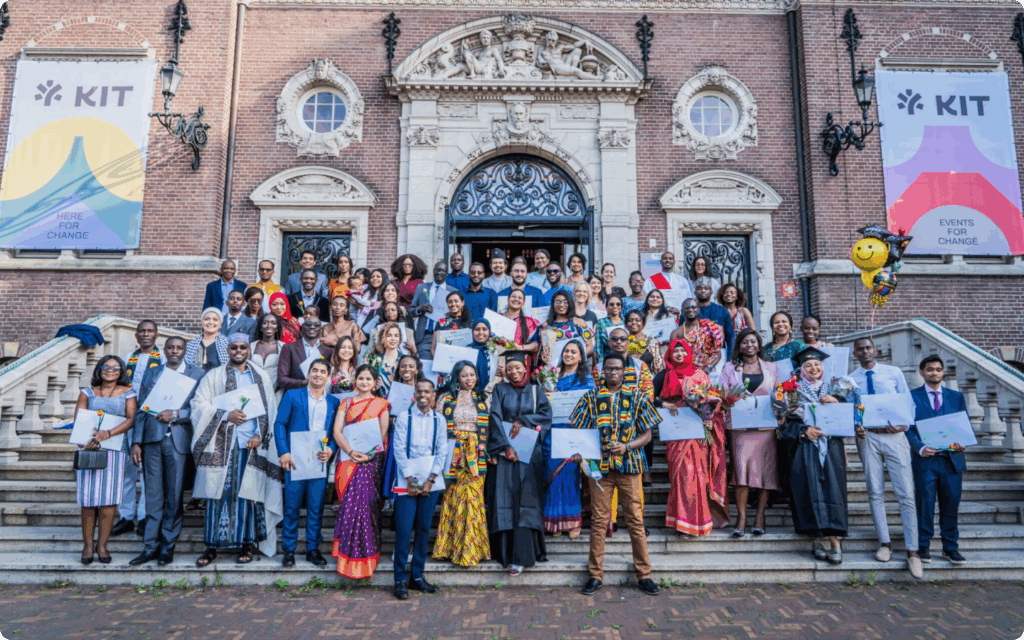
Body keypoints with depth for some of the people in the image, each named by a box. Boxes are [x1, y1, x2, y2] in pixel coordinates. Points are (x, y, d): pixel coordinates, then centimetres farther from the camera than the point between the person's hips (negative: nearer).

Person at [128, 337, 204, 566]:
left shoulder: (197, 374, 4)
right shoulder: (150, 373, 14)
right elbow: (141, 410, 11)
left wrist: (176, 414, -16)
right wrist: (136, 442, 4)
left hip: (178, 440, -2)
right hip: (152, 439, 3)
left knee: (174, 496, 2)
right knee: (153, 495, 7)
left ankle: (167, 547, 13)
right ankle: (151, 546, 15)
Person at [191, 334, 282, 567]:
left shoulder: (262, 377, 14)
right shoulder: (214, 376, 11)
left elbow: (270, 410, 9)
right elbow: (199, 404, 2)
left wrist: (260, 435, -4)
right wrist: (226, 415, -12)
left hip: (252, 445, 1)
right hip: (222, 443, 0)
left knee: (248, 492, -1)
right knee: (219, 493, -2)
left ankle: (247, 543, 9)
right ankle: (212, 546, 7)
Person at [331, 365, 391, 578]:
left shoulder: (380, 404, 9)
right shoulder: (346, 403, 15)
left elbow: (383, 433, 2)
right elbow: (337, 430, 4)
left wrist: (368, 455, -13)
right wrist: (350, 452, -11)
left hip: (370, 459, -2)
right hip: (348, 459, 2)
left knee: (363, 501, -10)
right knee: (349, 502, -2)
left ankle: (362, 556, -2)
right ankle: (347, 551, 9)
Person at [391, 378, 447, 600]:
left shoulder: (439, 420, 7)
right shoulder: (404, 417, 1)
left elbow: (442, 451, 3)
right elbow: (399, 450, -4)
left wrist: (430, 480, -8)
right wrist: (410, 480, -11)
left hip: (430, 481, 2)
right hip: (407, 479, -2)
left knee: (424, 529, 6)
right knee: (404, 529, -5)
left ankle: (417, 576, 17)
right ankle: (400, 579, 5)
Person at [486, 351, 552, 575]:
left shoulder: (536, 391, 11)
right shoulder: (500, 389, 8)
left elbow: (546, 414, -1)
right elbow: (495, 418, -3)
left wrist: (523, 421, -13)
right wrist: (505, 447, -14)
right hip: (504, 451, 0)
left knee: (526, 502, -7)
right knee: (504, 500, -3)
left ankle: (521, 556, -8)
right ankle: (505, 552, 4)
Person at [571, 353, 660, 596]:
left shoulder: (637, 397, 4)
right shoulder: (591, 397, 5)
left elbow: (647, 434, 4)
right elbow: (579, 430, 5)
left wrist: (626, 446, -12)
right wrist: (577, 451, -14)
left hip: (629, 465, 0)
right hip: (599, 466, 0)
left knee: (635, 520, 3)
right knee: (598, 520, 5)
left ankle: (644, 574, 16)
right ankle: (595, 574, 16)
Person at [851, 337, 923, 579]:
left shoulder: (894, 373, 8)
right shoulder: (850, 380, 8)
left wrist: (904, 425, -10)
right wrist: (856, 428, -11)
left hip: (895, 435, -1)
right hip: (868, 437, 1)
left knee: (906, 494, -4)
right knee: (875, 493, 4)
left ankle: (912, 552, 1)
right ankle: (884, 544, 14)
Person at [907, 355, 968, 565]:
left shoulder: (956, 397, 14)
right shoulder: (912, 396, 4)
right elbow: (909, 427, -2)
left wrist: (962, 442, -9)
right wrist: (920, 447, -18)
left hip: (952, 459, 3)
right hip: (926, 459, -2)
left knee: (951, 505, 6)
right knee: (925, 505, 1)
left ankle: (951, 548, 19)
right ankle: (923, 547, 12)